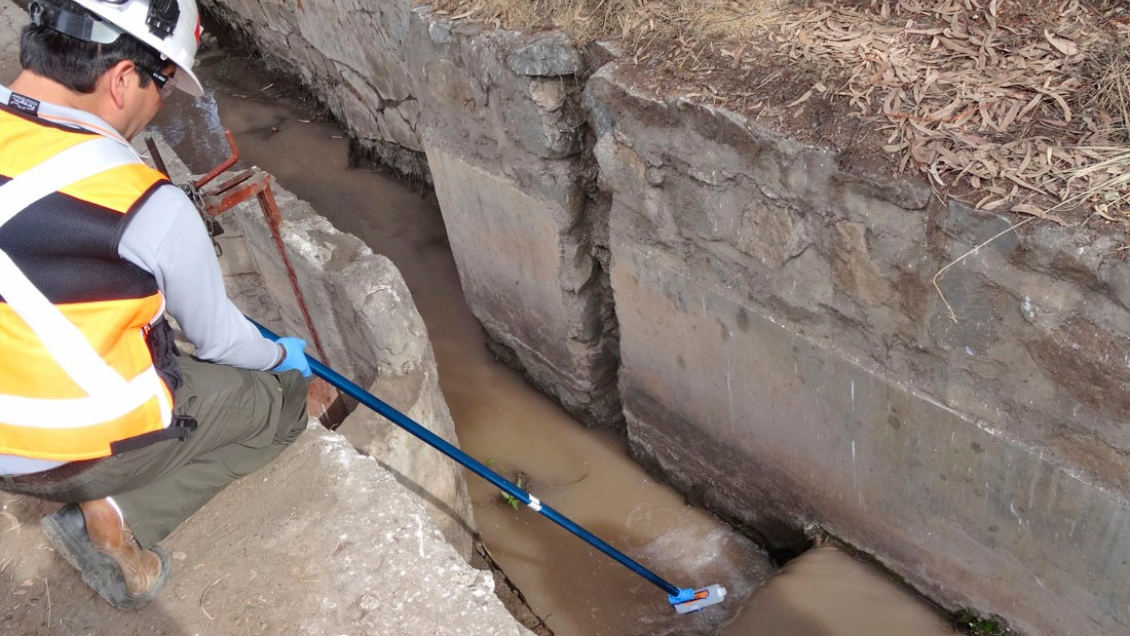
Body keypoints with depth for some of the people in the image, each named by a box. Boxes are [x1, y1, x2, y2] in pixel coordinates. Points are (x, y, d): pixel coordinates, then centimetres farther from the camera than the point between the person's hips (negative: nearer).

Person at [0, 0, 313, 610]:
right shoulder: (151, 209, -24)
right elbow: (219, 339, -8)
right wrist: (281, 358, 14)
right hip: (91, 450, -7)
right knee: (283, 396, 11)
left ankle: (106, 502, 10)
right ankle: (121, 516, -1)